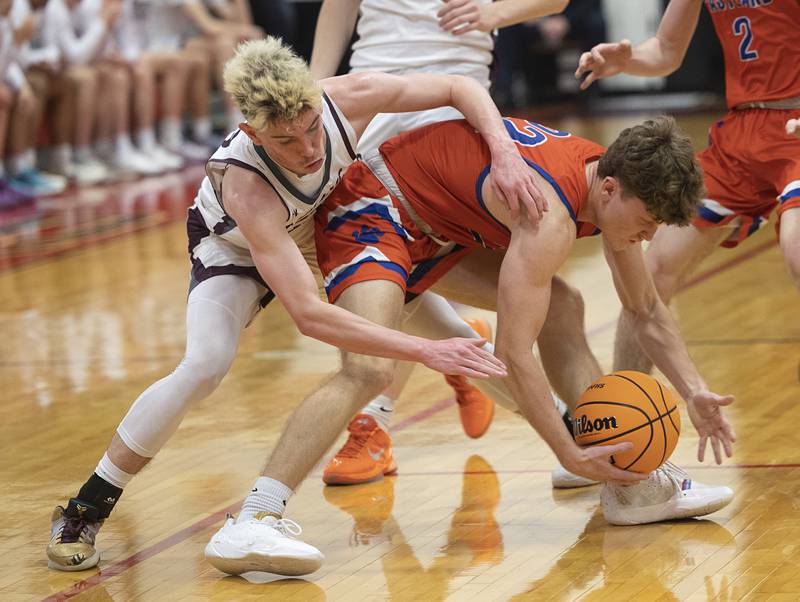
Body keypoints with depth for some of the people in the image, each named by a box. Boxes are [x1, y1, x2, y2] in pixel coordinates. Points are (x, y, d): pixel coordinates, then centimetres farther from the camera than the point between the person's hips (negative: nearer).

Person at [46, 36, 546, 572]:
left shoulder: (347, 99, -36)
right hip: (235, 243, -6)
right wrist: (427, 352, -55)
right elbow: (309, 315, -50)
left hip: (320, 226, 6)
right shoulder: (244, 185, -45)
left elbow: (461, 88, -21)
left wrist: (504, 153, -38)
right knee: (205, 365, -25)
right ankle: (86, 508, -14)